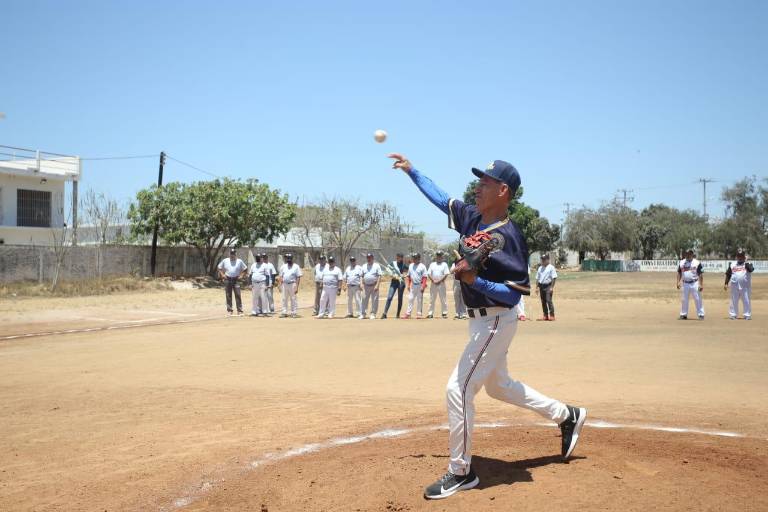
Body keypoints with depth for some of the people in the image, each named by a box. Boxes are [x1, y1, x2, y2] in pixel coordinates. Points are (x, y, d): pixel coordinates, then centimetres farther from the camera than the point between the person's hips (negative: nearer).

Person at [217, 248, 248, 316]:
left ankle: (240, 311, -5)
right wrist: (222, 275, 4)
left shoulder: (239, 261, 3)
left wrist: (241, 275, -1)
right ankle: (229, 311, 10)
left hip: (236, 280, -2)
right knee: (228, 296, 4)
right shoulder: (225, 261, 7)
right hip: (228, 280, 2)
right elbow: (219, 267, 16)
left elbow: (245, 269, 10)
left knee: (238, 295, -7)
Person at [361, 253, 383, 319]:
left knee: (374, 300, -2)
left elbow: (379, 276, -7)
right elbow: (362, 276, 17)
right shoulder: (364, 266, 13)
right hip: (366, 286, 4)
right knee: (364, 299, 4)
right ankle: (362, 314, 10)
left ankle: (373, 314, 4)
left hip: (374, 286, -4)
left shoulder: (377, 266, -1)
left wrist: (377, 285, -16)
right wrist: (362, 284, 5)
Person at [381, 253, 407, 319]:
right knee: (389, 297, -9)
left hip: (401, 282, -1)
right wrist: (392, 276, -13)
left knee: (400, 298, 4)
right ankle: (384, 313, -12)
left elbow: (405, 274, -4)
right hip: (393, 281, 1)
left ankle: (398, 314, 13)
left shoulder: (404, 265, 0)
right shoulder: (393, 263, 7)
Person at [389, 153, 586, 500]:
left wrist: (476, 280, -32)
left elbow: (516, 293, -22)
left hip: (495, 322, -10)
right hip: (480, 321, 10)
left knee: (458, 388, -9)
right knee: (498, 385, 23)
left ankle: (461, 474, 5)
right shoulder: (471, 218, 1)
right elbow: (440, 198, 17)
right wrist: (411, 170, 17)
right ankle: (568, 416, 39)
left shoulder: (507, 236, -22)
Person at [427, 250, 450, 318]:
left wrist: (440, 281, -13)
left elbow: (446, 275, -4)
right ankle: (430, 313, 7)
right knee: (432, 299, 4)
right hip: (433, 284, 3)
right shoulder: (432, 264, 14)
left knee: (443, 299, -3)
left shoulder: (444, 264, 5)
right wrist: (433, 280, -7)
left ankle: (444, 313, 1)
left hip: (441, 284, -3)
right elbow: (429, 274, 8)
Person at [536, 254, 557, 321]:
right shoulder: (540, 268, 16)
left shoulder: (551, 267, -3)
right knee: (543, 301, 7)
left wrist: (552, 287, -16)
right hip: (541, 286, 6)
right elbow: (537, 278, 18)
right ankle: (545, 315, 13)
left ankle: (552, 315, -13)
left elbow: (554, 278, -9)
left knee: (549, 300, -14)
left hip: (548, 286, -6)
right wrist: (537, 287, 10)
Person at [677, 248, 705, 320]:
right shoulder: (681, 262, 8)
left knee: (698, 300, -3)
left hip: (694, 283, -3)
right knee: (684, 300, 7)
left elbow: (700, 274, -4)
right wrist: (678, 282, 1)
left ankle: (701, 314, 2)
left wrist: (701, 285, -11)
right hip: (685, 284, 3)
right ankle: (683, 314, 15)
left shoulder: (697, 263, -3)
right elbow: (679, 273, 12)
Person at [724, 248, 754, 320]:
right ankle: (733, 315, 10)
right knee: (734, 301, 5)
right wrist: (726, 284, 5)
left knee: (746, 301, 0)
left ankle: (747, 315, 5)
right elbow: (728, 274, 12)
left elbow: (751, 269, -20)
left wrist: (746, 261, -17)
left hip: (745, 286, -2)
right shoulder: (732, 264, 10)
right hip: (734, 286, 2)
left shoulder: (748, 264, 3)